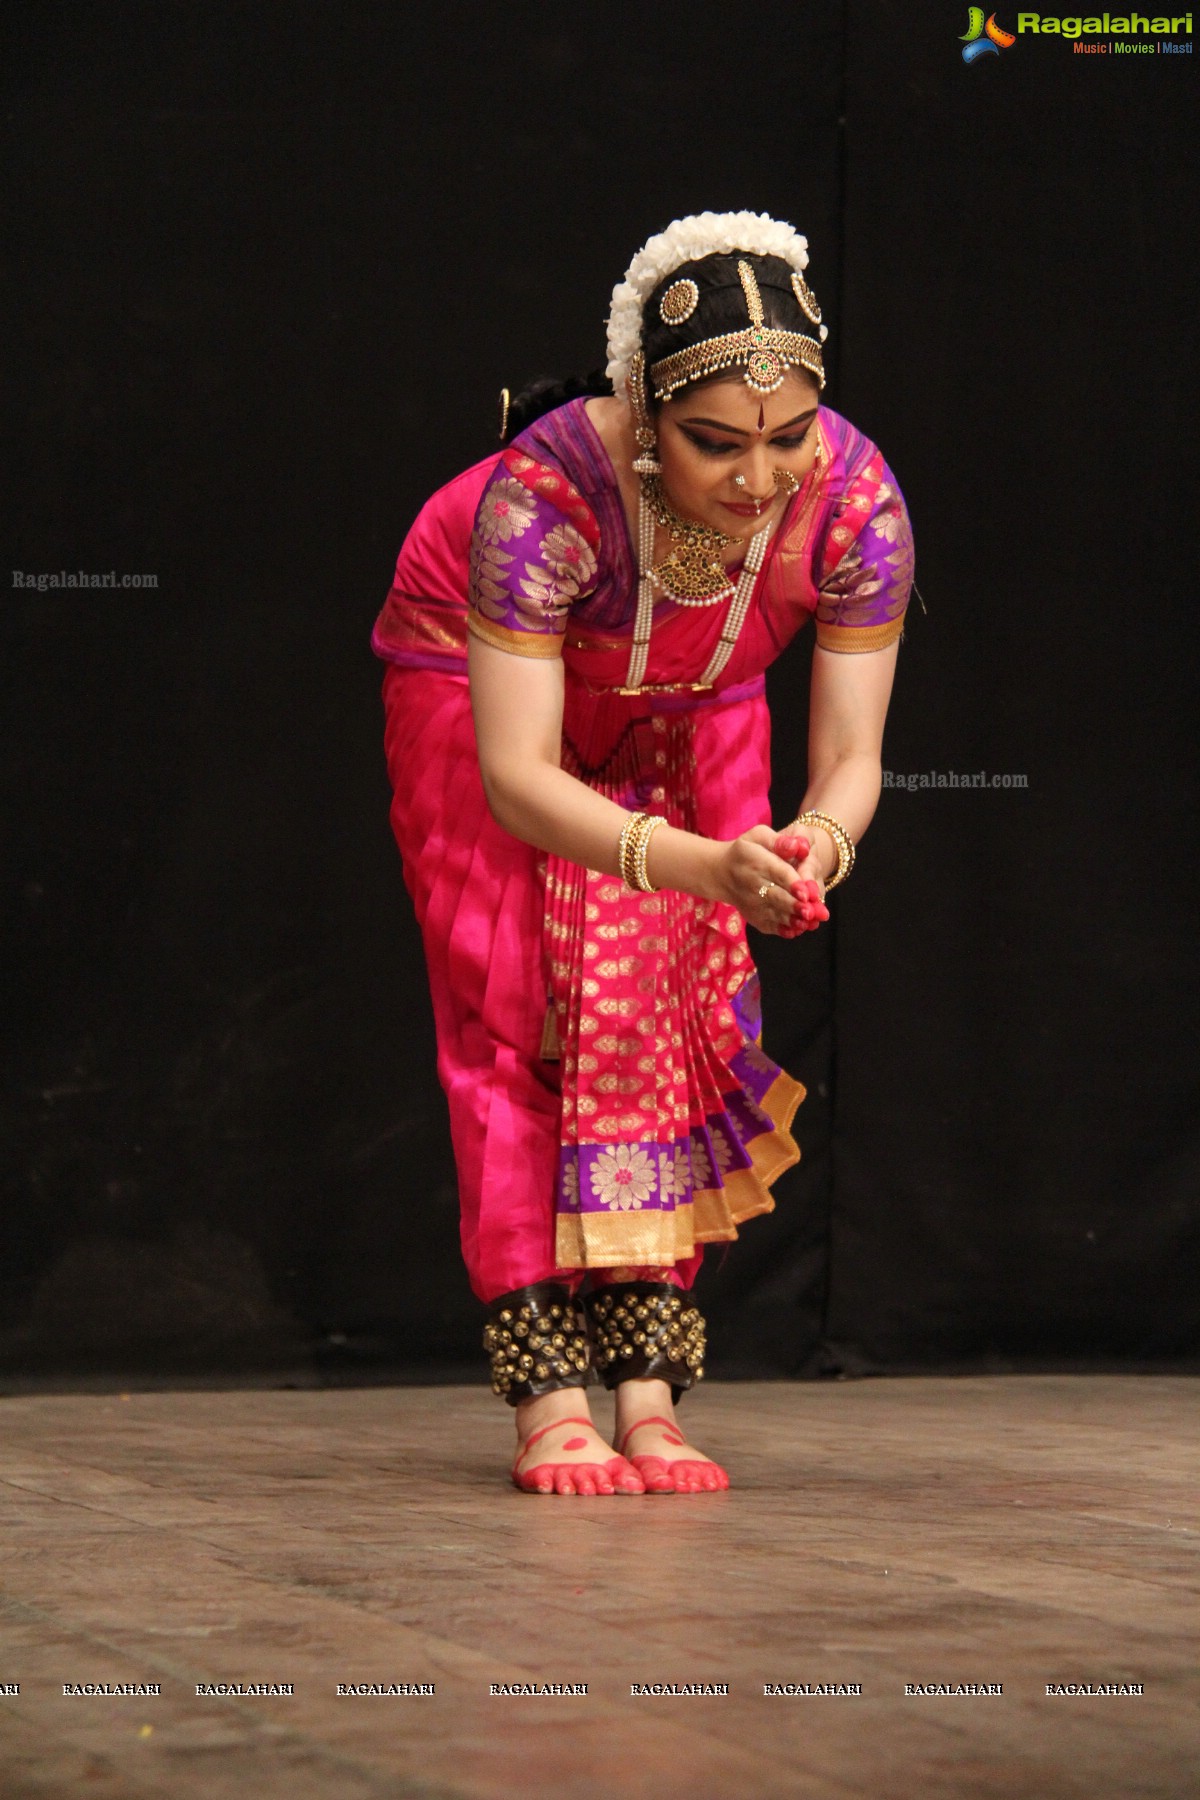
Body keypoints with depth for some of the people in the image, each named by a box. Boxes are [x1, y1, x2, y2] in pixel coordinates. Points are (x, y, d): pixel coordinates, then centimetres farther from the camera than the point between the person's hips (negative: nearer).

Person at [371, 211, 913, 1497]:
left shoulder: (854, 502, -33)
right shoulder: (543, 491, -43)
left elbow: (850, 756, -27)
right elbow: (517, 774, -44)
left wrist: (820, 841, -50)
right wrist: (696, 862, -59)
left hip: (685, 711, 3)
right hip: (479, 678, -3)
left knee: (684, 1005, -7)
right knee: (522, 1012, -11)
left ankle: (648, 1393, -7)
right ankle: (547, 1397, -11)